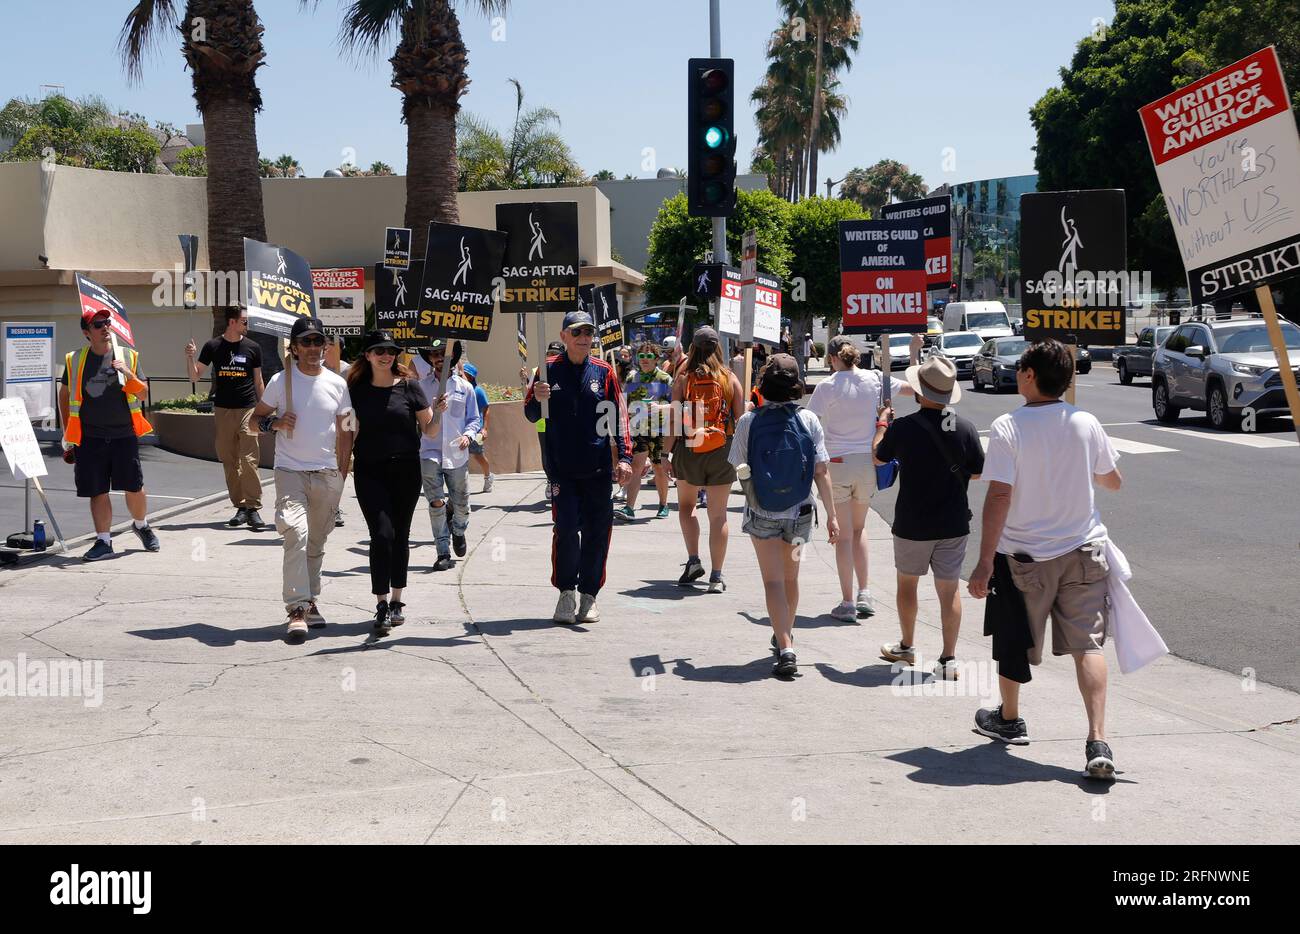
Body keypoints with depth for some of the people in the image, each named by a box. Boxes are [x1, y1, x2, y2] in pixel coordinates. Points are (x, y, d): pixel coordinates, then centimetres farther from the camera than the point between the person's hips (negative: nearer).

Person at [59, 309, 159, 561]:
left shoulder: (128, 356, 4)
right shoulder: (74, 361, 4)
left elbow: (143, 393, 2)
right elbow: (64, 395, 14)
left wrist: (128, 374, -17)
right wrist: (67, 433, 12)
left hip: (124, 435, 0)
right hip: (90, 437, 0)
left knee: (134, 486, 2)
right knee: (98, 491, 1)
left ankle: (141, 525, 28)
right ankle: (103, 541, 10)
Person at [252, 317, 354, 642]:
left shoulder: (337, 384, 6)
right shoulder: (281, 381, 0)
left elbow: (344, 432, 11)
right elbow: (256, 417, 10)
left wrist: (342, 474, 6)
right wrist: (274, 422, -12)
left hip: (328, 474, 3)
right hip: (290, 470, -3)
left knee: (316, 542, 12)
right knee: (296, 533, -20)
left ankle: (311, 601, 26)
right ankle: (297, 610, -22)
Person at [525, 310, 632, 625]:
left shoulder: (604, 372, 5)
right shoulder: (549, 370, 3)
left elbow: (619, 417, 5)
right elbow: (531, 415, 8)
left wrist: (623, 457, -5)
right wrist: (537, 398, -14)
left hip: (598, 468, 1)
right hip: (561, 467, -1)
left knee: (596, 532, 3)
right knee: (566, 529, -8)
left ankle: (588, 596, 16)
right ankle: (566, 591, 9)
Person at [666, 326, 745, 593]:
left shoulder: (683, 377, -3)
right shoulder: (729, 378, 1)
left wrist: (666, 451, 0)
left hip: (688, 449, 0)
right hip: (722, 451, 1)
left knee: (686, 505, 20)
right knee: (718, 514, 5)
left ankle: (693, 561, 6)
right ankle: (716, 576, 4)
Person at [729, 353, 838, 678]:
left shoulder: (749, 421, -12)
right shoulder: (808, 420, -9)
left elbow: (737, 466, -4)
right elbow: (821, 473, -8)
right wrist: (831, 515, -1)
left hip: (762, 514, -2)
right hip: (799, 513, 2)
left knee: (773, 581, 0)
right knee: (791, 575, 22)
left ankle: (786, 649, -15)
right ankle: (785, 635, 41)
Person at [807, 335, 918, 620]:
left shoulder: (828, 385, -10)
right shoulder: (875, 379, 0)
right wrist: (914, 353, 28)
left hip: (837, 463, -4)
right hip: (868, 463, 4)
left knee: (843, 535, 5)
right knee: (859, 528, 21)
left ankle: (847, 603, 5)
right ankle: (864, 594, 13)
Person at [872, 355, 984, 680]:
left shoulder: (903, 427, -16)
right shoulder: (965, 428, -9)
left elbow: (878, 457, 3)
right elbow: (979, 472, 2)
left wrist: (881, 421, 19)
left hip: (912, 523, -1)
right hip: (953, 524, 2)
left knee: (907, 582, 18)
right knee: (950, 590, 8)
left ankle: (907, 647, 32)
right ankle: (948, 660, 6)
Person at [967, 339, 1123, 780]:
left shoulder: (1007, 427, -14)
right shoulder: (1086, 424, -1)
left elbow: (999, 497, -20)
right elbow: (1113, 482, 13)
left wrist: (984, 562, -18)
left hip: (1024, 554, -2)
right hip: (1083, 551, 3)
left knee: (1013, 642, 18)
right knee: (1088, 644, 0)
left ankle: (1009, 719, 39)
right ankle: (1098, 742, -14)